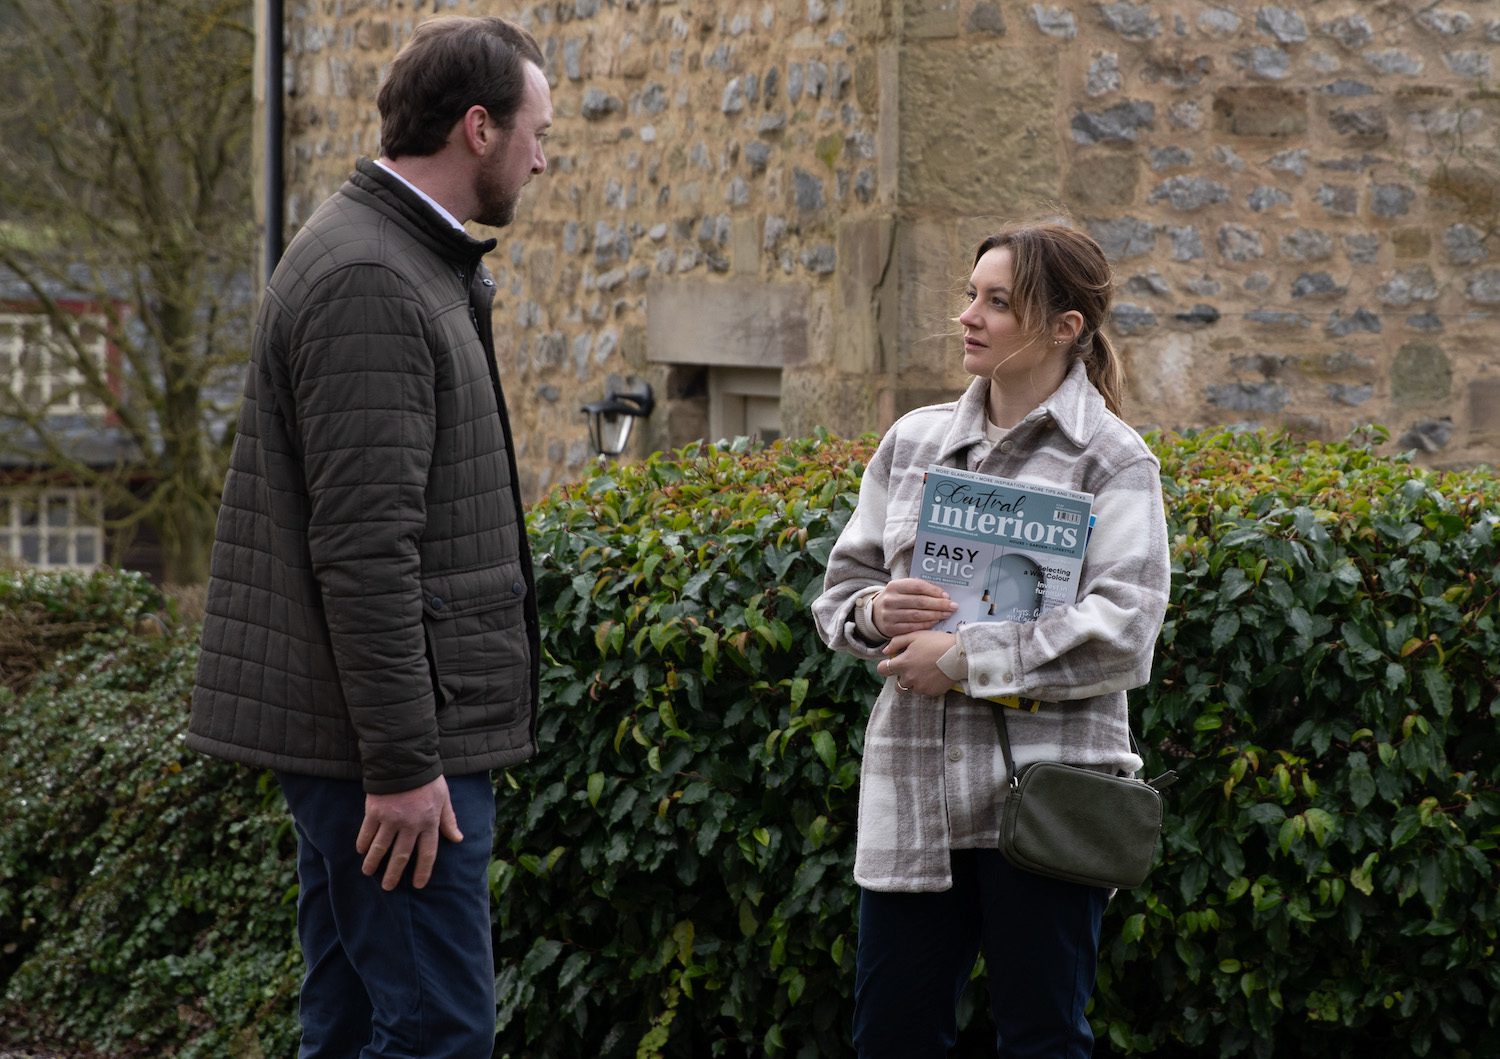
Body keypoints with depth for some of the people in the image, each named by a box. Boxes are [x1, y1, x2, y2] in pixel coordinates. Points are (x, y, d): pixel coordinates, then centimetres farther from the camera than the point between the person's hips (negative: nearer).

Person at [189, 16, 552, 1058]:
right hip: (396, 738, -11)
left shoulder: (410, 264, 17)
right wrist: (403, 762, -23)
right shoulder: (372, 284, -17)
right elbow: (364, 549, -23)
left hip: (372, 736, 11)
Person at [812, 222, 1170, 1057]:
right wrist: (876, 614, -7)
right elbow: (840, 588, 18)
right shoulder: (914, 441, 13)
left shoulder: (1111, 461, -3)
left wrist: (964, 660, -16)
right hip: (913, 793, 5)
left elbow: (1123, 630, -14)